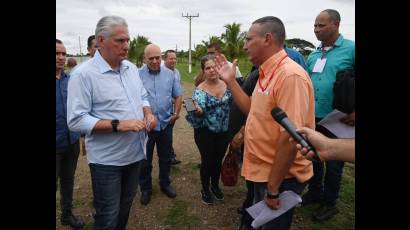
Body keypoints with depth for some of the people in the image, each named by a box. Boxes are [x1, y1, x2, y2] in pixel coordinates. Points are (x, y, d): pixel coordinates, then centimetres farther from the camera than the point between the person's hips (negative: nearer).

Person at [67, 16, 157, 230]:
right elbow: (76, 120, -20)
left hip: (135, 153, 7)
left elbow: (142, 96, 16)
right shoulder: (83, 74, -17)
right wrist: (118, 125, -27)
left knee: (125, 206, 24)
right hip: (107, 160, -6)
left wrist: (148, 113, -5)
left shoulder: (131, 68, 5)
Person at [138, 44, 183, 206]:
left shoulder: (170, 74, 2)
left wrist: (176, 113, -3)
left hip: (166, 123, 3)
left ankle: (165, 184, 38)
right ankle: (145, 189, 30)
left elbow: (178, 95, 7)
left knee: (165, 157, 18)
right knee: (145, 160, 11)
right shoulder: (137, 75, -8)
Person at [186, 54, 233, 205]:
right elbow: (199, 111, -20)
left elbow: (233, 105, 8)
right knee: (207, 160, 8)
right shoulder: (199, 90, -12)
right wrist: (197, 110, -42)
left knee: (218, 160, 18)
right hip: (206, 132, -4)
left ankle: (215, 186, 42)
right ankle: (205, 190, 32)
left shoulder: (226, 85, -2)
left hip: (224, 132, 4)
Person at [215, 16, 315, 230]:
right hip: (262, 172, 9)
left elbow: (290, 138, -28)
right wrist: (230, 81, 5)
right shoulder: (267, 73, 6)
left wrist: (273, 188, -22)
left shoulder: (290, 75, -26)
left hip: (280, 178, -9)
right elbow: (253, 110, 11)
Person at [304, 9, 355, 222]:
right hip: (312, 118, 6)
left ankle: (329, 203, 30)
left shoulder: (350, 49, -10)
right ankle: (314, 192, 39)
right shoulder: (313, 55, 8)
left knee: (333, 163, 10)